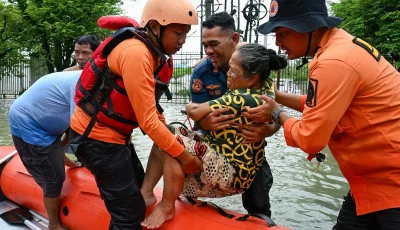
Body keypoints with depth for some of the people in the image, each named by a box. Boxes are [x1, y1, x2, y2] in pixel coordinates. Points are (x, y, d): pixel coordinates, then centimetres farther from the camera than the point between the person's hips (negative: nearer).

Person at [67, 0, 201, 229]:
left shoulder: (151, 52, 4)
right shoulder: (135, 53, -25)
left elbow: (149, 108, 4)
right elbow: (147, 120, -25)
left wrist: (173, 138, -5)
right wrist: (183, 155, -17)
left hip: (110, 134, 10)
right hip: (97, 137, -10)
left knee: (132, 200, 20)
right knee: (131, 211, -3)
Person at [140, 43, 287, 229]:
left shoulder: (242, 100, -26)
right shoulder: (266, 86, 0)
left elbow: (194, 111, -29)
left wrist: (190, 106, -5)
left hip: (231, 174, -10)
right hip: (234, 167, 10)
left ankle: (166, 207, -7)